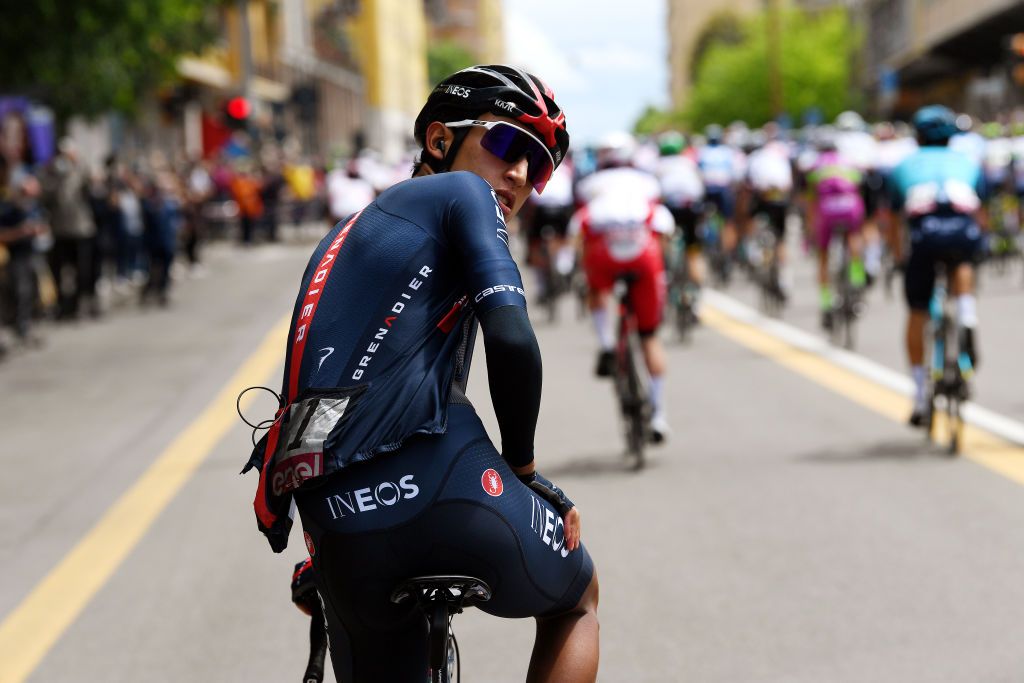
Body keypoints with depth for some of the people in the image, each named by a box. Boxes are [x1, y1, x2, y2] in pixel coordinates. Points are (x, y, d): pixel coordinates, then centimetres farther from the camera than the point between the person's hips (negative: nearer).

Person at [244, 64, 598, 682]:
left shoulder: (348, 234, 28)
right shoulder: (462, 193, 5)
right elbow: (512, 341, -10)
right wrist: (523, 463, 5)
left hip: (339, 527, 6)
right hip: (442, 491, -6)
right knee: (578, 598, 24)